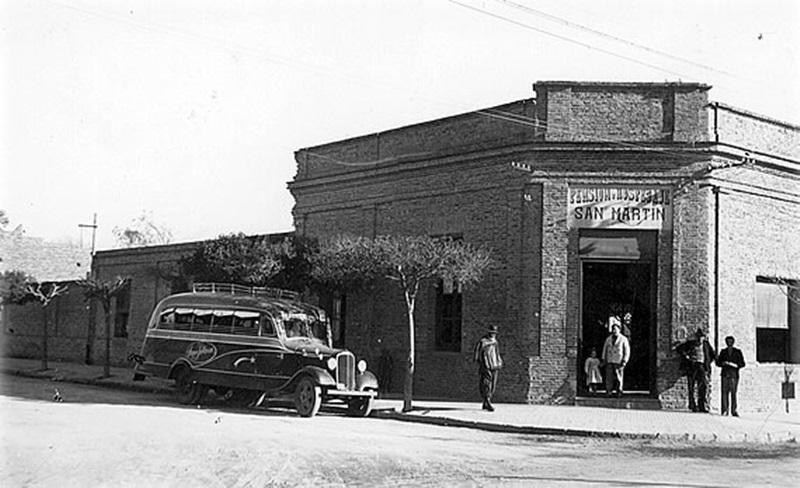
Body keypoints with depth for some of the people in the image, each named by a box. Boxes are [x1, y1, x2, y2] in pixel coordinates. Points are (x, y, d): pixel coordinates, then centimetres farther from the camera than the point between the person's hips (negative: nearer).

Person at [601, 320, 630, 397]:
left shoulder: (623, 339, 1)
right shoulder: (608, 339, 12)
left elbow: (627, 351, 1)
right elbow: (605, 349, 16)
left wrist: (624, 361, -7)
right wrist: (604, 360, 9)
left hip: (619, 362, -3)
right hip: (609, 362, 3)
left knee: (619, 378, -3)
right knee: (609, 378, -3)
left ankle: (619, 393, 2)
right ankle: (609, 392, -3)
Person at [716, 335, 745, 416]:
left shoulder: (737, 352, 11)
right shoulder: (723, 352, 17)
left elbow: (742, 363, 9)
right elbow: (718, 362, 17)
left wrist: (736, 366, -11)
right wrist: (723, 363, -5)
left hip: (734, 374, -1)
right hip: (725, 374, 1)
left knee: (733, 392, -9)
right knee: (724, 391, -8)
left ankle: (734, 410, -7)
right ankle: (725, 410, -8)